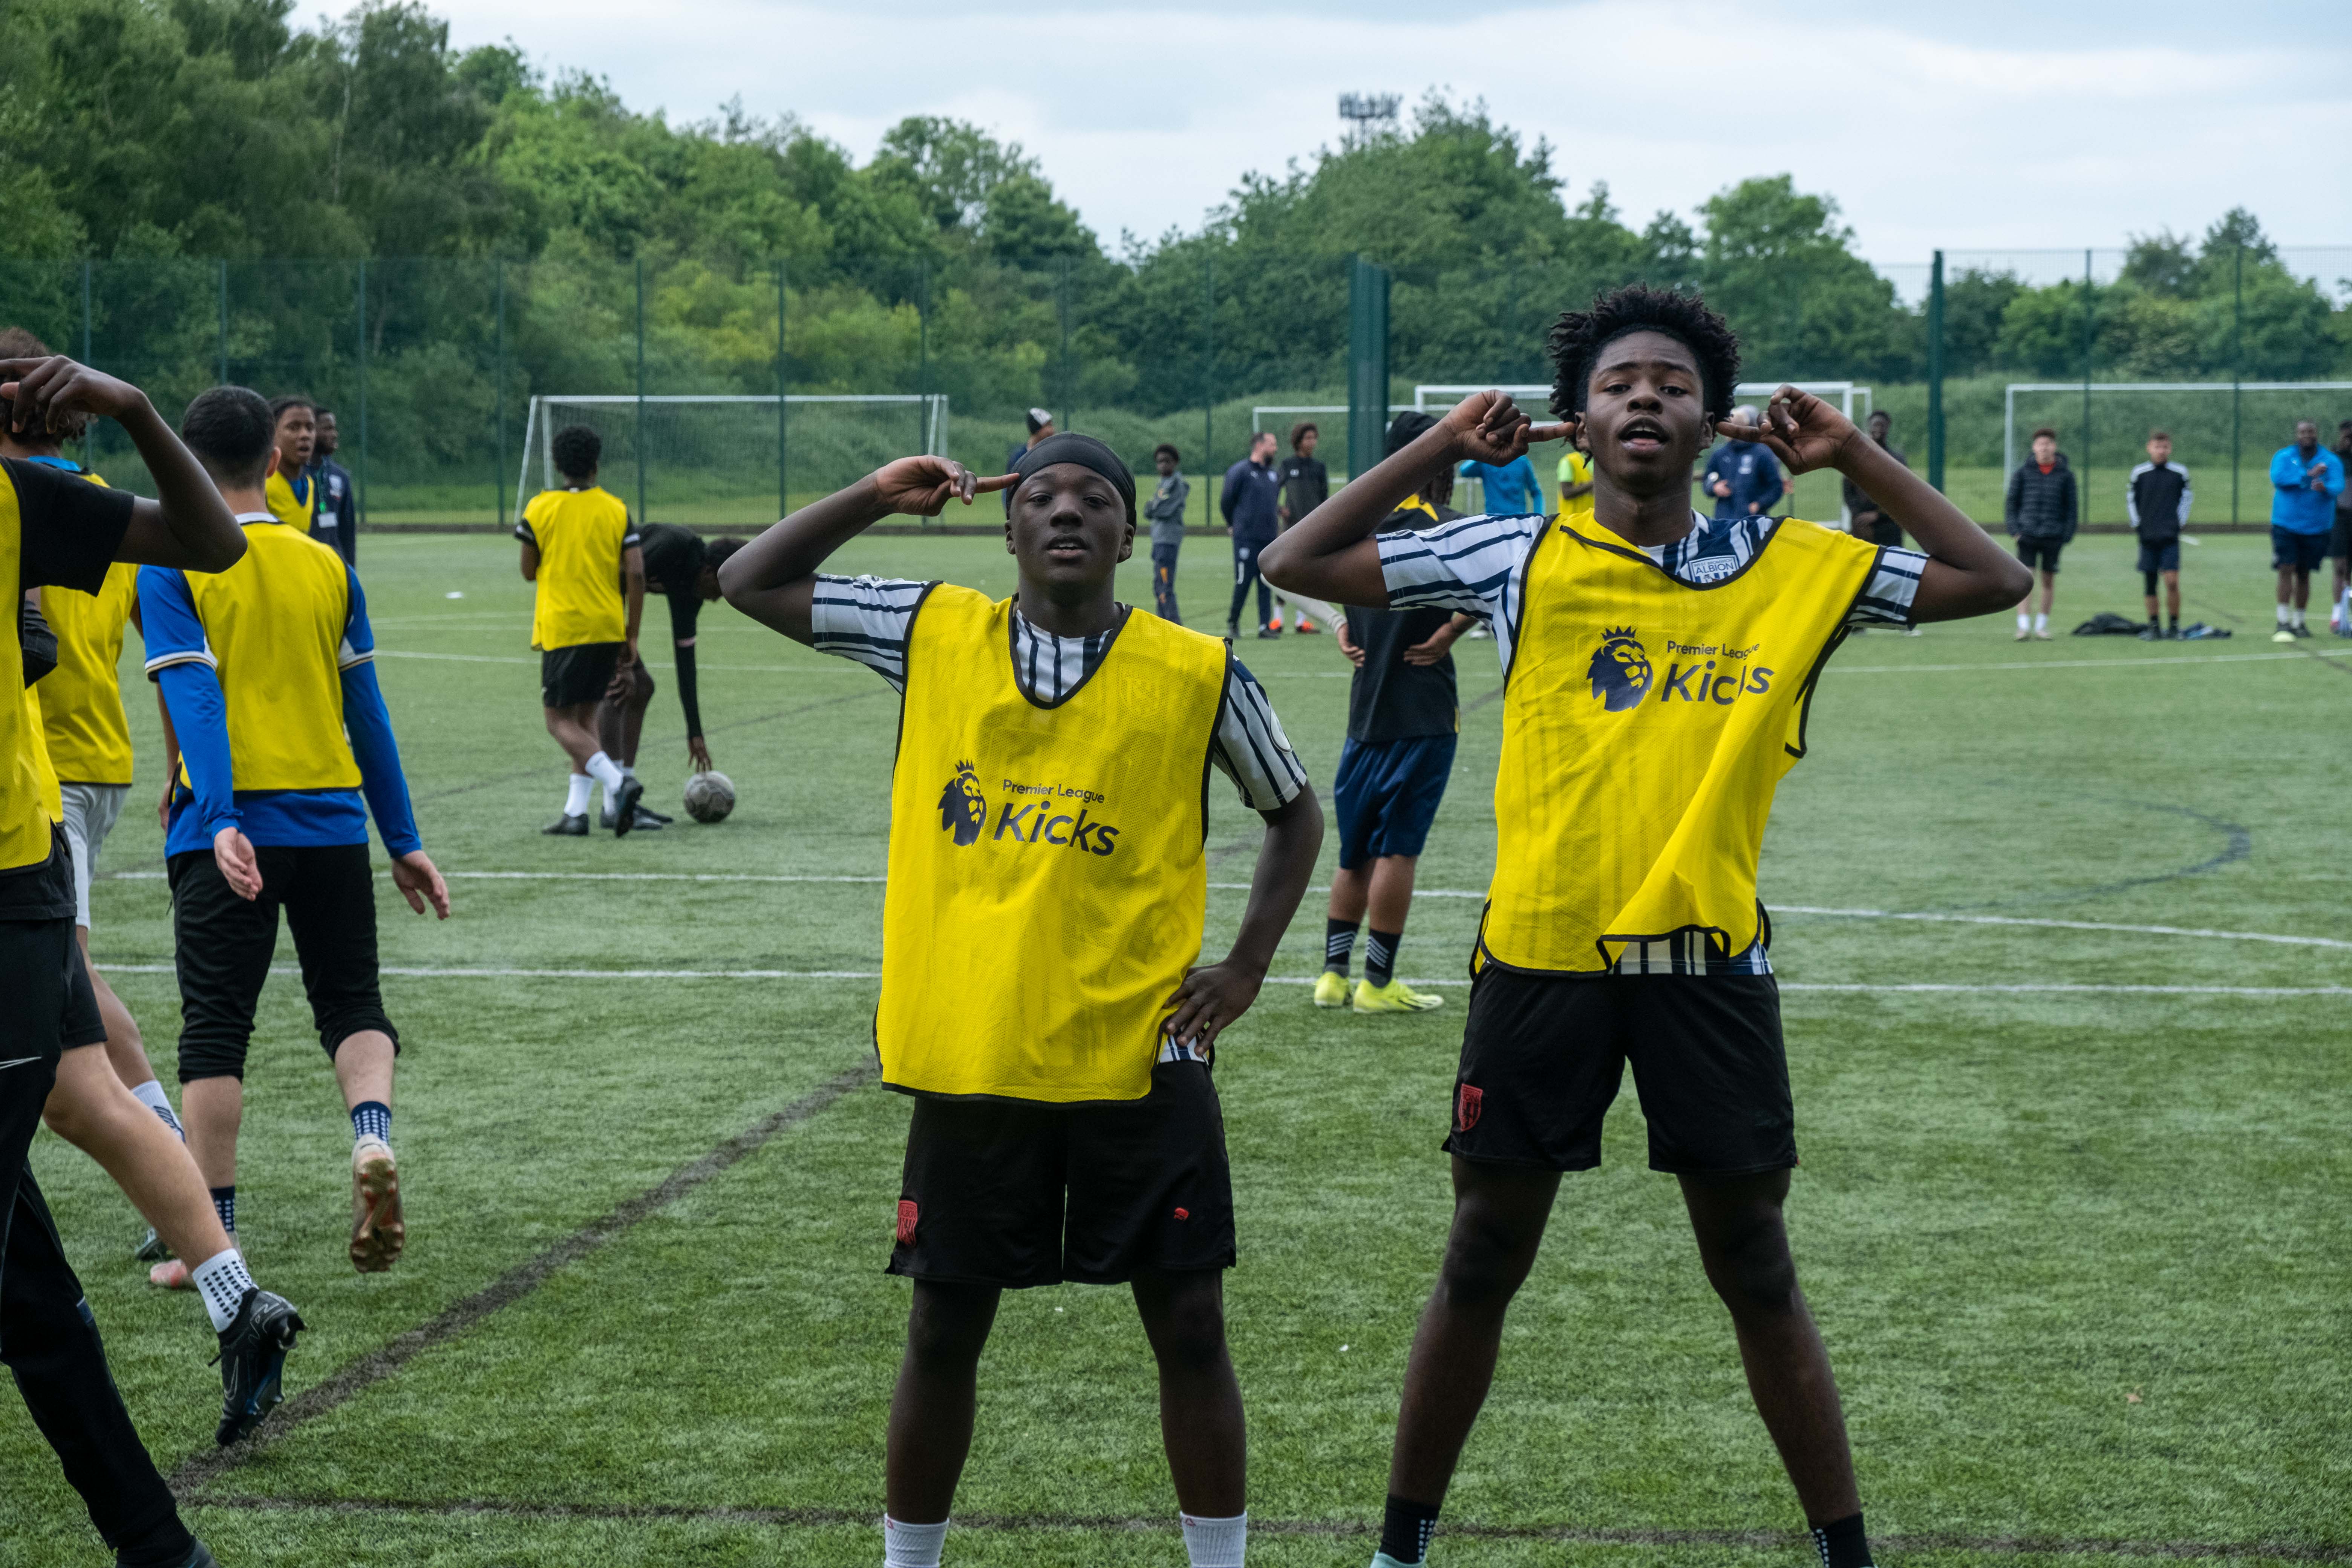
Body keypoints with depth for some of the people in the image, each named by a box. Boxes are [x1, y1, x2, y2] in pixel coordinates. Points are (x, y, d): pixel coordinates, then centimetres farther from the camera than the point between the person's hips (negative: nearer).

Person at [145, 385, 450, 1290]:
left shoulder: (171, 569, -3)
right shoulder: (326, 566, 9)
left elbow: (195, 700, -16)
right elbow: (367, 714, 10)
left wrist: (218, 823, -24)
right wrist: (403, 841, 14)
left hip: (230, 832, -3)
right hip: (332, 822, 3)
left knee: (215, 1029, 3)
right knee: (353, 1005, 14)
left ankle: (214, 1236, 2)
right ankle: (372, 1138, -15)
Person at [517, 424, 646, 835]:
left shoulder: (540, 508, -3)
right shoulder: (616, 509, 2)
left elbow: (529, 572, 5)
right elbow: (636, 575, -3)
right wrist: (631, 638, 3)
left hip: (561, 628, -4)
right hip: (608, 628, 4)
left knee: (561, 721, -1)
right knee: (586, 717, 14)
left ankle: (618, 783, -24)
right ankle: (576, 813, 6)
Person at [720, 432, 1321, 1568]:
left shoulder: (1198, 674, -2)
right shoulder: (933, 636, 2)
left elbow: (1294, 811, 12)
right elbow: (750, 583, 9)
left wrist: (1246, 967, 2)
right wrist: (878, 495, 0)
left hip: (1138, 1058, -1)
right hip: (968, 1058, 1)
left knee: (1187, 1324, 3)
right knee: (944, 1330, 9)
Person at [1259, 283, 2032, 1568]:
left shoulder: (1793, 567, 3)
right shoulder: (1518, 558, 1)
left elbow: (1992, 582, 8)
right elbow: (1298, 562, 3)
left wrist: (1853, 457, 2)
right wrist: (1442, 448, -1)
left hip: (1707, 956, 0)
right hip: (1540, 954, 0)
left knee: (1757, 1276, 6)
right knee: (1481, 1264, 9)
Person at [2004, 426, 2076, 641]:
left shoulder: (2065, 474, 4)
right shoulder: (2023, 472, 3)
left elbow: (2071, 508, 8)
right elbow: (2011, 501, 6)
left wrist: (2067, 534, -1)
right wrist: (2014, 530, -4)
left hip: (2053, 536, 1)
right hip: (2027, 534, -1)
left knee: (2049, 580, 7)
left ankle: (2042, 625, 18)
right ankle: (2024, 625, -12)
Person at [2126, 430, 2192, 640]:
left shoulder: (2180, 473, 2)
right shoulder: (2139, 473, 2)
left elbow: (2186, 496, 14)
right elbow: (2131, 499, 12)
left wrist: (2181, 522, 6)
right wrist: (2136, 524, 5)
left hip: (2171, 536, -1)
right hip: (2147, 536, 1)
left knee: (2172, 581, -12)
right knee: (2149, 584, 3)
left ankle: (2174, 626, 0)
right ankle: (2153, 627, 13)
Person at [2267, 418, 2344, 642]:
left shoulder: (2330, 460, 1)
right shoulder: (2283, 456, 2)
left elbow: (2338, 485, -15)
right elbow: (2278, 478, -17)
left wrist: (2325, 488, -38)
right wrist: (2308, 475, -22)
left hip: (2316, 529, 1)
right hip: (2285, 525, -1)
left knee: (2304, 574, 8)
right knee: (2287, 570, -11)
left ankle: (2298, 622, 19)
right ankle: (2283, 623, -10)